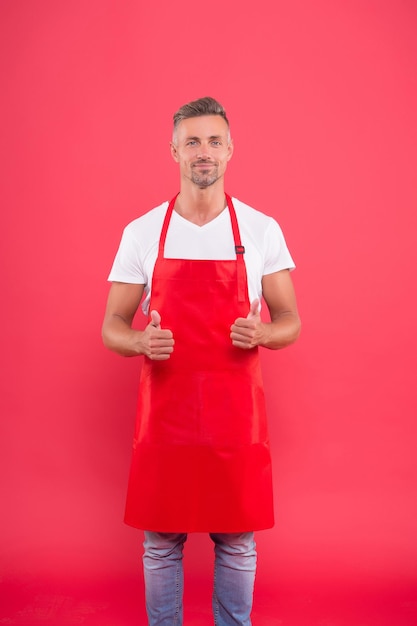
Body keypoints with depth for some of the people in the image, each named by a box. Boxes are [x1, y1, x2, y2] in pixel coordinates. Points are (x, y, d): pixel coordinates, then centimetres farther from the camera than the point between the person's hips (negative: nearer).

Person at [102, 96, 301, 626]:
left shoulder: (262, 230, 2)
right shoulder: (141, 232, 2)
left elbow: (290, 322, 5)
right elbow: (111, 327, 5)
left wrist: (263, 333, -18)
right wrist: (141, 341, -18)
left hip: (236, 409, 0)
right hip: (164, 407, 0)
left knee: (237, 542, 11)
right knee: (160, 542, 11)